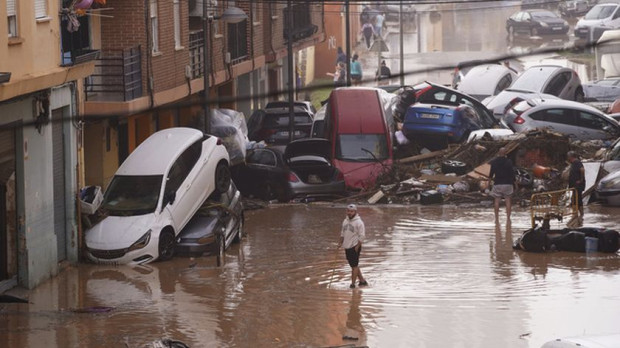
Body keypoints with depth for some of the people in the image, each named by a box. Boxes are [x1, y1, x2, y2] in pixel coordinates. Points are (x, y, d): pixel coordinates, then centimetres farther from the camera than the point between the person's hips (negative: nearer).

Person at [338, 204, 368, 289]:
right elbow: (343, 233, 21)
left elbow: (362, 236, -14)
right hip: (347, 247, 8)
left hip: (355, 247, -8)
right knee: (353, 265, 13)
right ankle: (362, 280, 23)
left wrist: (357, 246, -17)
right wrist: (340, 243, 10)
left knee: (354, 266, -4)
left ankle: (353, 283, 0)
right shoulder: (345, 221, 11)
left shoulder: (359, 222, -12)